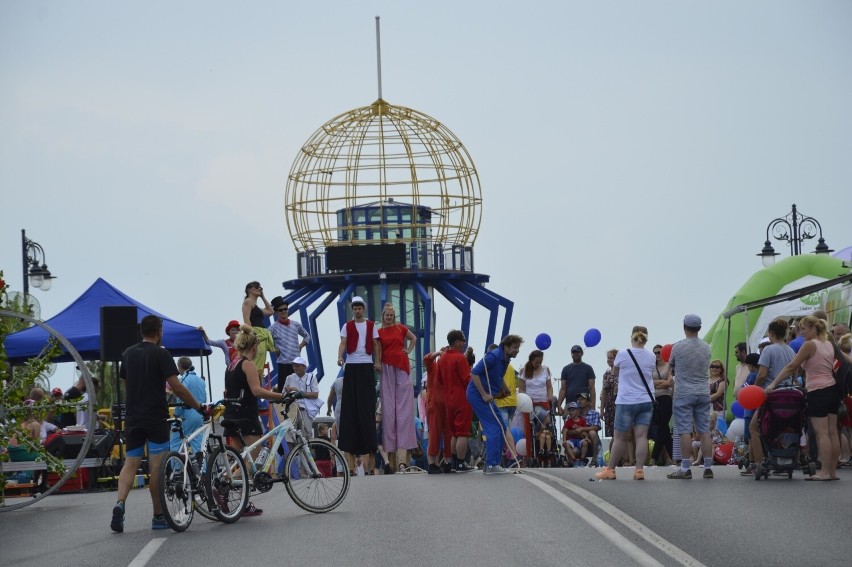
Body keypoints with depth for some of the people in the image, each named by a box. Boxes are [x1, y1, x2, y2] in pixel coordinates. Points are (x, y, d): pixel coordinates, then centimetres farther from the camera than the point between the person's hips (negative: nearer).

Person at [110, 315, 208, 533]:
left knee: (130, 463, 5)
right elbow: (177, 387, -13)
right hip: (156, 417, -5)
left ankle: (120, 503, -19)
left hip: (133, 417, 5)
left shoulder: (128, 354, 10)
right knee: (156, 466, 0)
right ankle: (158, 516, 5)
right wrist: (199, 407, -6)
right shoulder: (161, 354, -8)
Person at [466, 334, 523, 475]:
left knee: (500, 428, 9)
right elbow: (474, 373, -23)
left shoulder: (505, 359, 11)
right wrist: (484, 394, -23)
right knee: (495, 428, -13)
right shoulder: (493, 356, -18)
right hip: (478, 394, -10)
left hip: (487, 396, 10)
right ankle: (491, 465, -12)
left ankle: (491, 464, 13)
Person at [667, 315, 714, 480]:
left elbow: (671, 366, 8)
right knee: (704, 431, 5)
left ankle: (685, 468, -7)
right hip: (703, 393, 4)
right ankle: (708, 467, 4)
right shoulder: (706, 348, 6)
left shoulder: (678, 347, -7)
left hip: (684, 394, -4)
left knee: (685, 431, -4)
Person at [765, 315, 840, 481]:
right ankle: (833, 471, 9)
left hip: (817, 392, -8)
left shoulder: (810, 345, -9)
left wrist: (773, 384, -8)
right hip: (832, 389, 8)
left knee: (821, 433, -8)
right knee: (832, 432, 7)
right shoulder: (829, 345, 13)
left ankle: (825, 472, -10)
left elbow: (791, 367, -10)